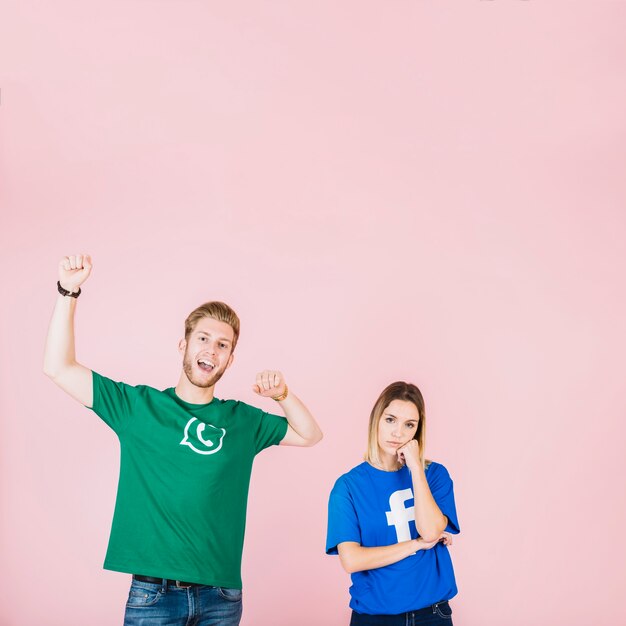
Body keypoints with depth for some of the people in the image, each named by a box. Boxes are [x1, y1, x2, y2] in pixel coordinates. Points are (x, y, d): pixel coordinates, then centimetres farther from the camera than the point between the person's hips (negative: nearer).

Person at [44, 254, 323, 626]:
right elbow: (59, 368, -1)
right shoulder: (140, 406, 2)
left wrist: (284, 396, -1)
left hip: (221, 595, 2)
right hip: (153, 593, -2)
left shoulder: (242, 420, 9)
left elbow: (310, 435, 18)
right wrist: (69, 292, -9)